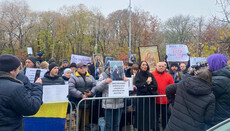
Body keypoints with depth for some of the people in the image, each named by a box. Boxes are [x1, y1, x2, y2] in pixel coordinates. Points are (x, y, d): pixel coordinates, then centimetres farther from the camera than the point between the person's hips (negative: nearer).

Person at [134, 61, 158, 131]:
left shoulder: (150, 75, 9)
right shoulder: (138, 75, 3)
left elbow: (155, 86, -2)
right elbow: (137, 85, -12)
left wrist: (145, 86, -7)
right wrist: (147, 82, -13)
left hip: (150, 98, 2)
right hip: (141, 98, -2)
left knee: (151, 115, 2)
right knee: (141, 116, 0)